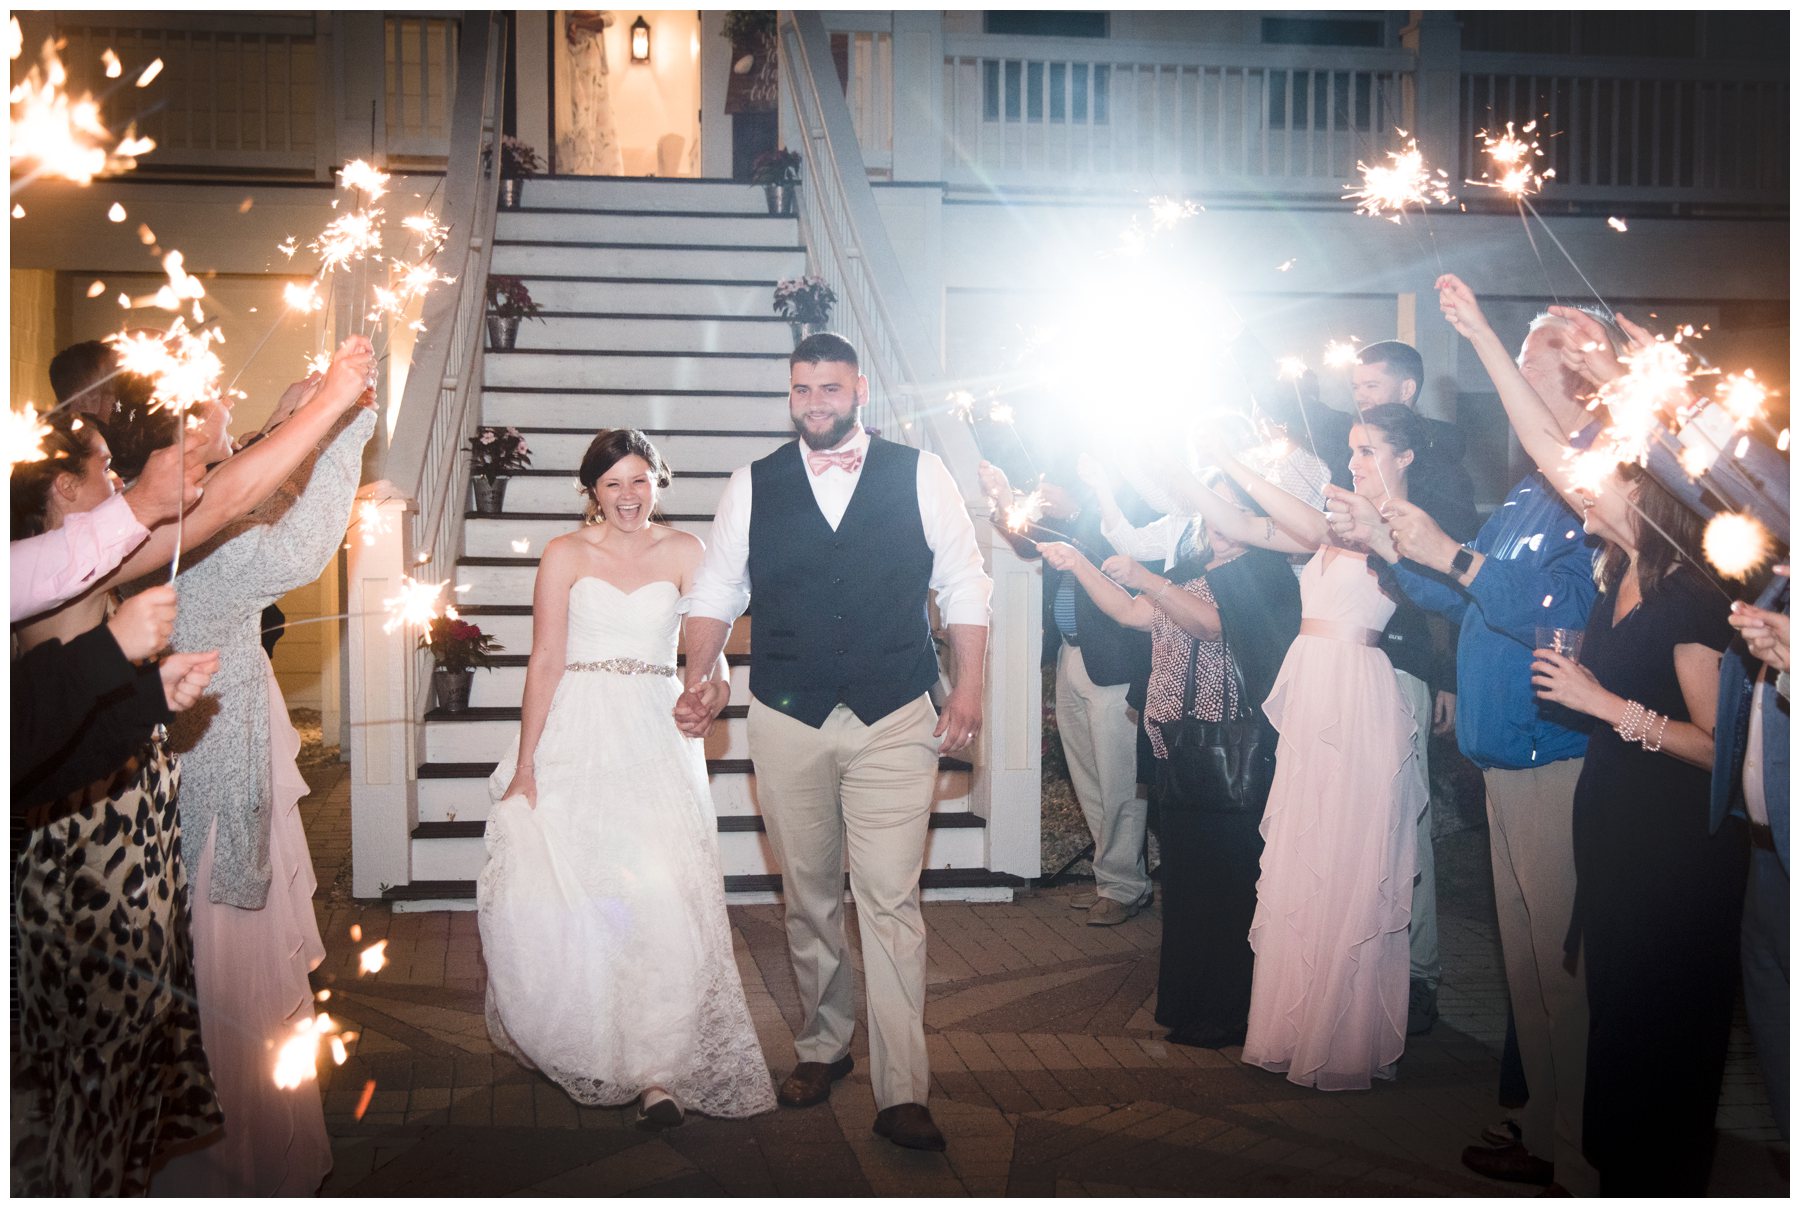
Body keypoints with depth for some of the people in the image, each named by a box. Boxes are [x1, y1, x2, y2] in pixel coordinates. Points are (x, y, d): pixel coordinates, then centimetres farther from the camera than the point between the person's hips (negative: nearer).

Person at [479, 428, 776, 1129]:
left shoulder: (684, 551, 9)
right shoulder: (565, 555, 5)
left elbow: (707, 638, 2)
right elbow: (545, 663, 1)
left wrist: (715, 678, -22)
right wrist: (524, 767, -3)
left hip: (656, 740, 0)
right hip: (576, 737, 0)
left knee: (661, 898, -14)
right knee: (540, 890, -9)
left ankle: (656, 1070, -6)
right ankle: (564, 1042, 16)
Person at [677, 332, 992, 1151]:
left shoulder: (920, 476, 3)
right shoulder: (753, 486, 8)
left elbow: (963, 587, 5)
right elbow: (717, 591, 9)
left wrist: (967, 687, -3)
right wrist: (699, 677, -6)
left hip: (896, 721, -2)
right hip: (787, 721, 2)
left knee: (890, 900, -6)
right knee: (807, 897, 13)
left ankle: (901, 1092, -2)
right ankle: (821, 1046, 30)